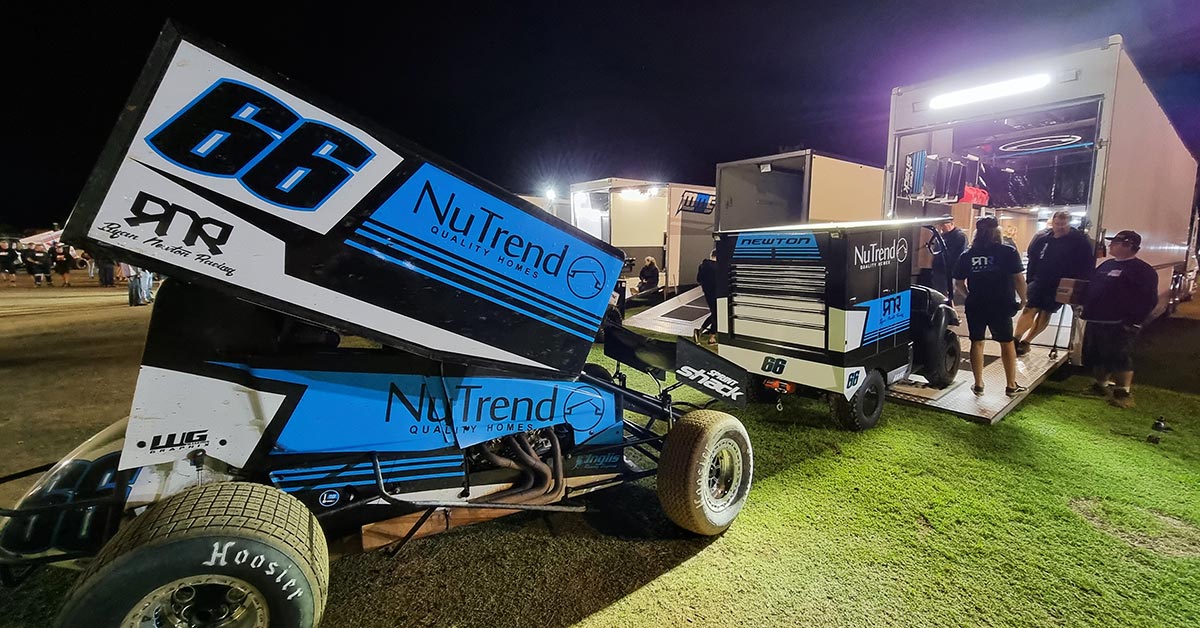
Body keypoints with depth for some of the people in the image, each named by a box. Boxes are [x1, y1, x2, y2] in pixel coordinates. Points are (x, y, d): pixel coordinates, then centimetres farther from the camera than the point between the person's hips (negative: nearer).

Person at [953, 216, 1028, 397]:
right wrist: (1023, 299, 5)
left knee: (977, 342, 12)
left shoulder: (967, 255, 0)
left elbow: (959, 282, 4)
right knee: (1007, 342, 13)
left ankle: (978, 384, 16)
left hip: (975, 306, 2)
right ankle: (1011, 385, 19)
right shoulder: (1008, 252, -7)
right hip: (1001, 306, -1)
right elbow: (1018, 279, -9)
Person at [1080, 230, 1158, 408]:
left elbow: (1149, 300, -14)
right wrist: (1087, 309, 12)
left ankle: (1124, 393, 7)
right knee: (1096, 358, 15)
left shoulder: (1142, 270, -8)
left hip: (1119, 325, -8)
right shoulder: (1106, 265, 15)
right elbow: (1091, 288, 24)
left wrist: (1132, 321, -19)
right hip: (1095, 322, 8)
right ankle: (1099, 386, 29)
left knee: (1119, 360, -3)